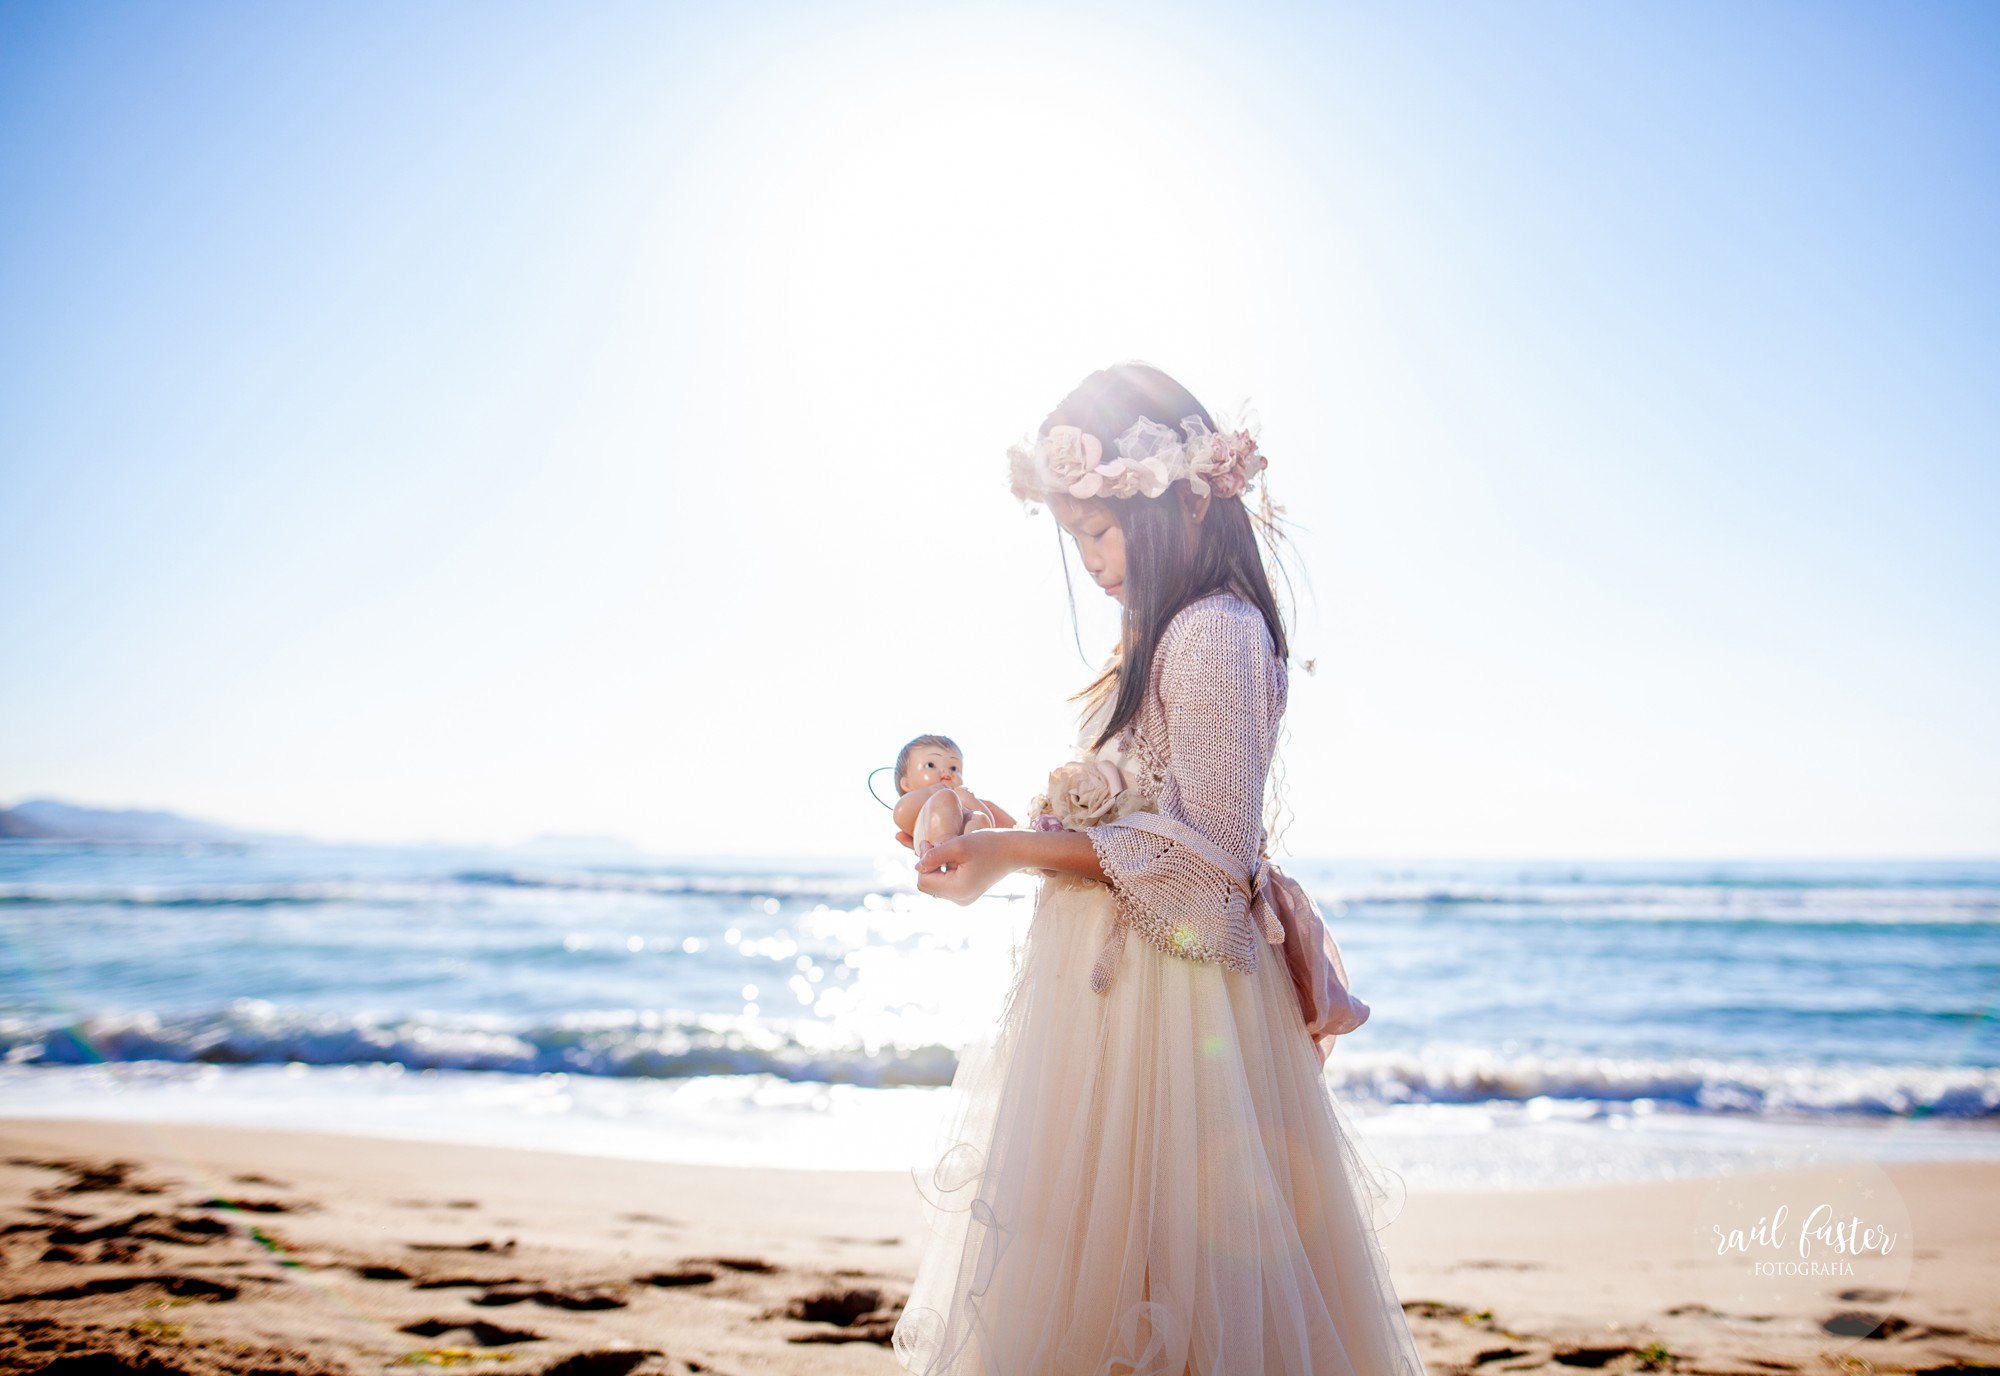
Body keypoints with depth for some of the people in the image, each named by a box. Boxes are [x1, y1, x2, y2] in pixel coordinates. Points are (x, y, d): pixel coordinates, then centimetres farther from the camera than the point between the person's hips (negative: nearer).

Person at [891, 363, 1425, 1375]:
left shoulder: (1215, 631, -16)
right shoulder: (1166, 635, 15)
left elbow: (1207, 847, -20)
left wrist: (1017, 852, -18)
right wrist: (998, 836, 12)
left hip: (1164, 992, -10)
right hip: (1113, 983, 10)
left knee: (1133, 1258, -1)